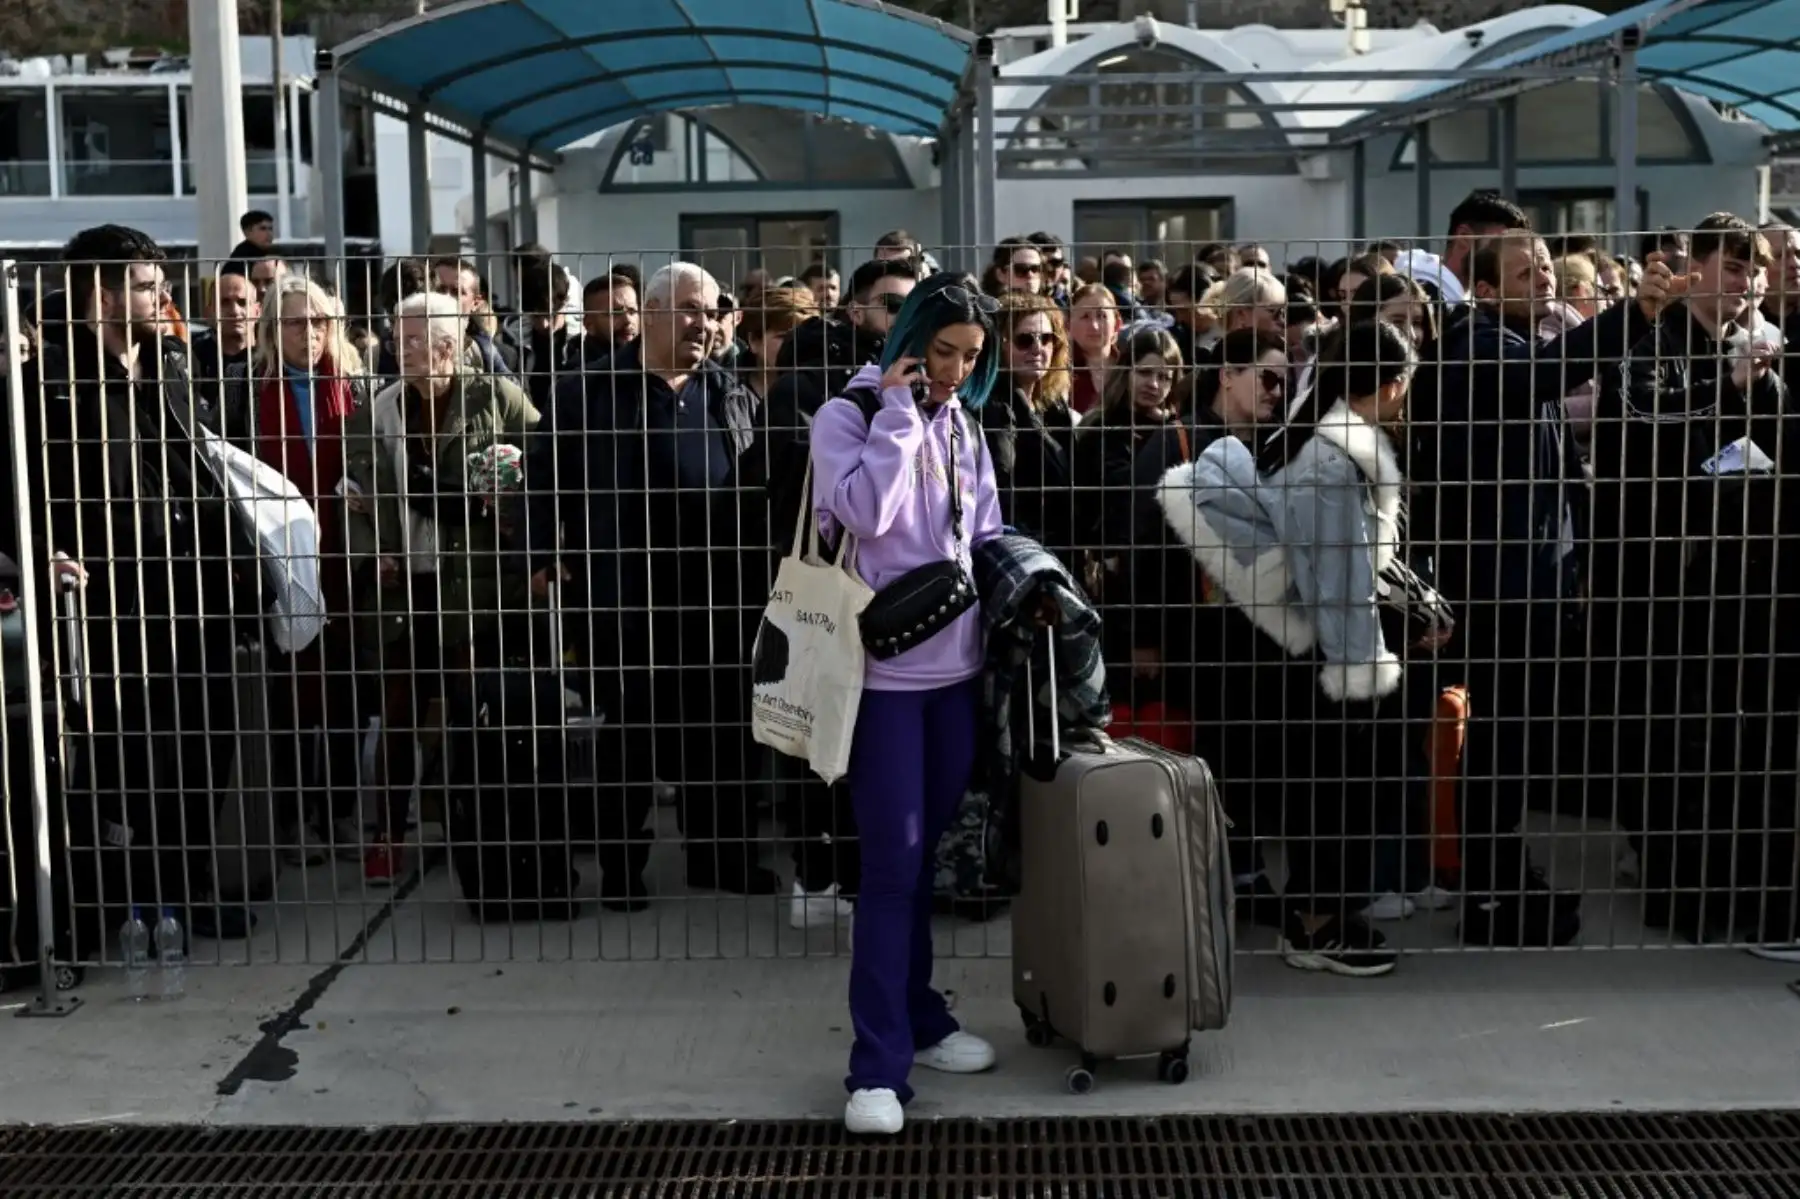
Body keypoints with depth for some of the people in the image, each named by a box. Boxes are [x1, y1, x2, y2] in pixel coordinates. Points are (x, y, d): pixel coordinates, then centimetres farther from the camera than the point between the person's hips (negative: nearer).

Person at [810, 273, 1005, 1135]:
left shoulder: (961, 426, 12)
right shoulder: (848, 416, -6)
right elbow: (866, 513, -23)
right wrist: (899, 411, -16)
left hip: (955, 667, 6)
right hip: (883, 670, -6)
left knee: (927, 854, 14)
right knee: (892, 864, -7)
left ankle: (918, 1018, 27)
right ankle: (879, 1063, -2)